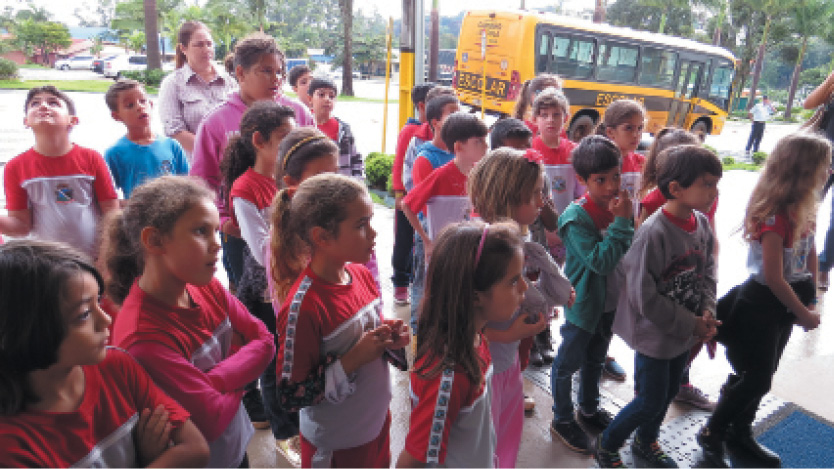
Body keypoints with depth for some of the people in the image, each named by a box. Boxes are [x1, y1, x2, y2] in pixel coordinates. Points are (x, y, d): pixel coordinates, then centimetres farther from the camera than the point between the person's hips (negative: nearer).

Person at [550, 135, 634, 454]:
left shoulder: (619, 205, -4)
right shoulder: (576, 218, -24)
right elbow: (600, 261, -30)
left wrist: (625, 220, -10)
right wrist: (621, 222, -29)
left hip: (611, 301, 7)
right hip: (583, 304, -7)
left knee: (596, 359, 25)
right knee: (568, 363, 11)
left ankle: (589, 409, 46)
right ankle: (562, 419, 30)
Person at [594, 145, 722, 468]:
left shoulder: (702, 224, -4)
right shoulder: (653, 233, -28)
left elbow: (708, 271, 9)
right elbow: (644, 297, -26)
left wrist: (707, 312, -7)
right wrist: (691, 324, -18)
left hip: (686, 331, 8)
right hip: (654, 334, -7)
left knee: (668, 393, 23)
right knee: (650, 401, 5)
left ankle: (646, 442, 48)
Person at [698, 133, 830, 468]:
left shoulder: (804, 210, 2)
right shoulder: (774, 215, -24)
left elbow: (809, 254, 12)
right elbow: (773, 277, -22)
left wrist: (809, 299, 6)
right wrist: (804, 314, -11)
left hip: (787, 301, 8)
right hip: (761, 303, -8)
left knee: (762, 375, 18)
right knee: (756, 378, 2)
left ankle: (740, 433, 36)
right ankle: (712, 434, 21)